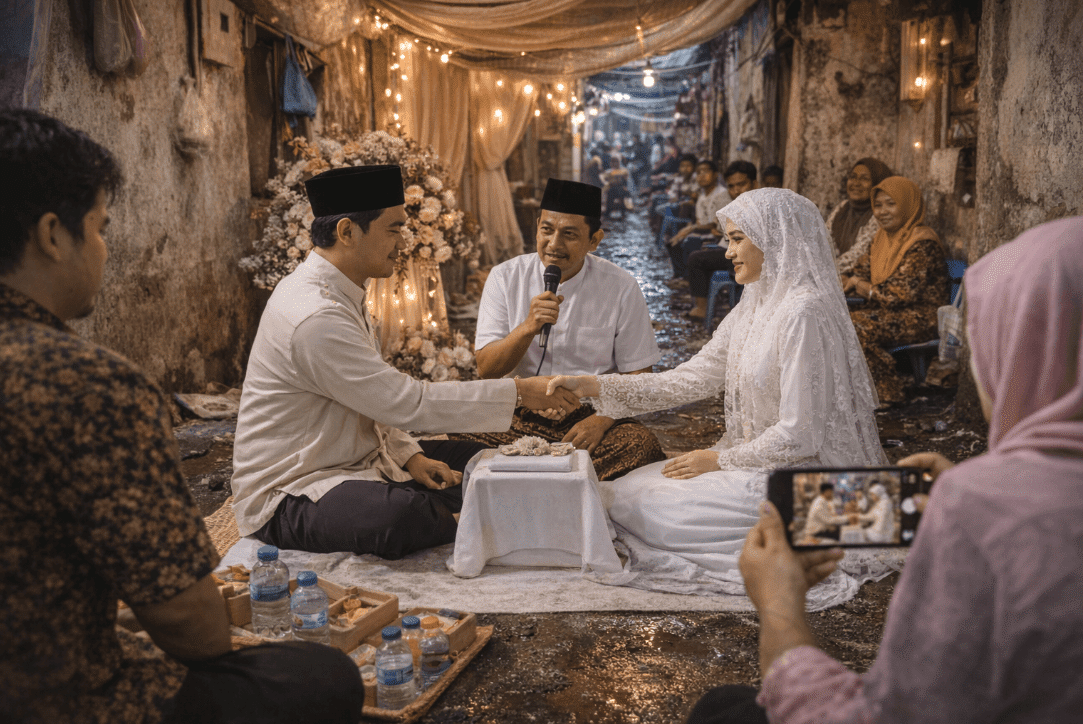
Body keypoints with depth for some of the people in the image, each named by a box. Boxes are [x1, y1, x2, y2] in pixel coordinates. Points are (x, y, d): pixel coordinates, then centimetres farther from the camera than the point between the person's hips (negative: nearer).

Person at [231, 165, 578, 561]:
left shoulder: (339, 292, 8)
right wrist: (519, 391, -21)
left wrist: (409, 456, -1)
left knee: (477, 464, 4)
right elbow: (406, 402, -27)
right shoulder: (315, 318, -27)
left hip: (353, 459, 10)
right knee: (406, 511, -36)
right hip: (285, 498, -10)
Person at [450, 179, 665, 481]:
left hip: (591, 414, 0)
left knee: (642, 445, -31)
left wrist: (601, 419, -16)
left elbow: (637, 376, 2)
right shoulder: (505, 278, 1)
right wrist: (529, 327, -21)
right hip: (519, 416, 1)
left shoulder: (622, 288, -1)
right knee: (461, 438, -28)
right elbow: (486, 369, -4)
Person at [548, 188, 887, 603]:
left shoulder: (804, 314, -21)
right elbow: (692, 378, 7)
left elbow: (800, 435, -23)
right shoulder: (755, 308, 8)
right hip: (754, 461, 9)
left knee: (641, 507, -13)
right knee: (628, 487, 4)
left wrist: (720, 461, -10)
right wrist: (594, 387, 0)